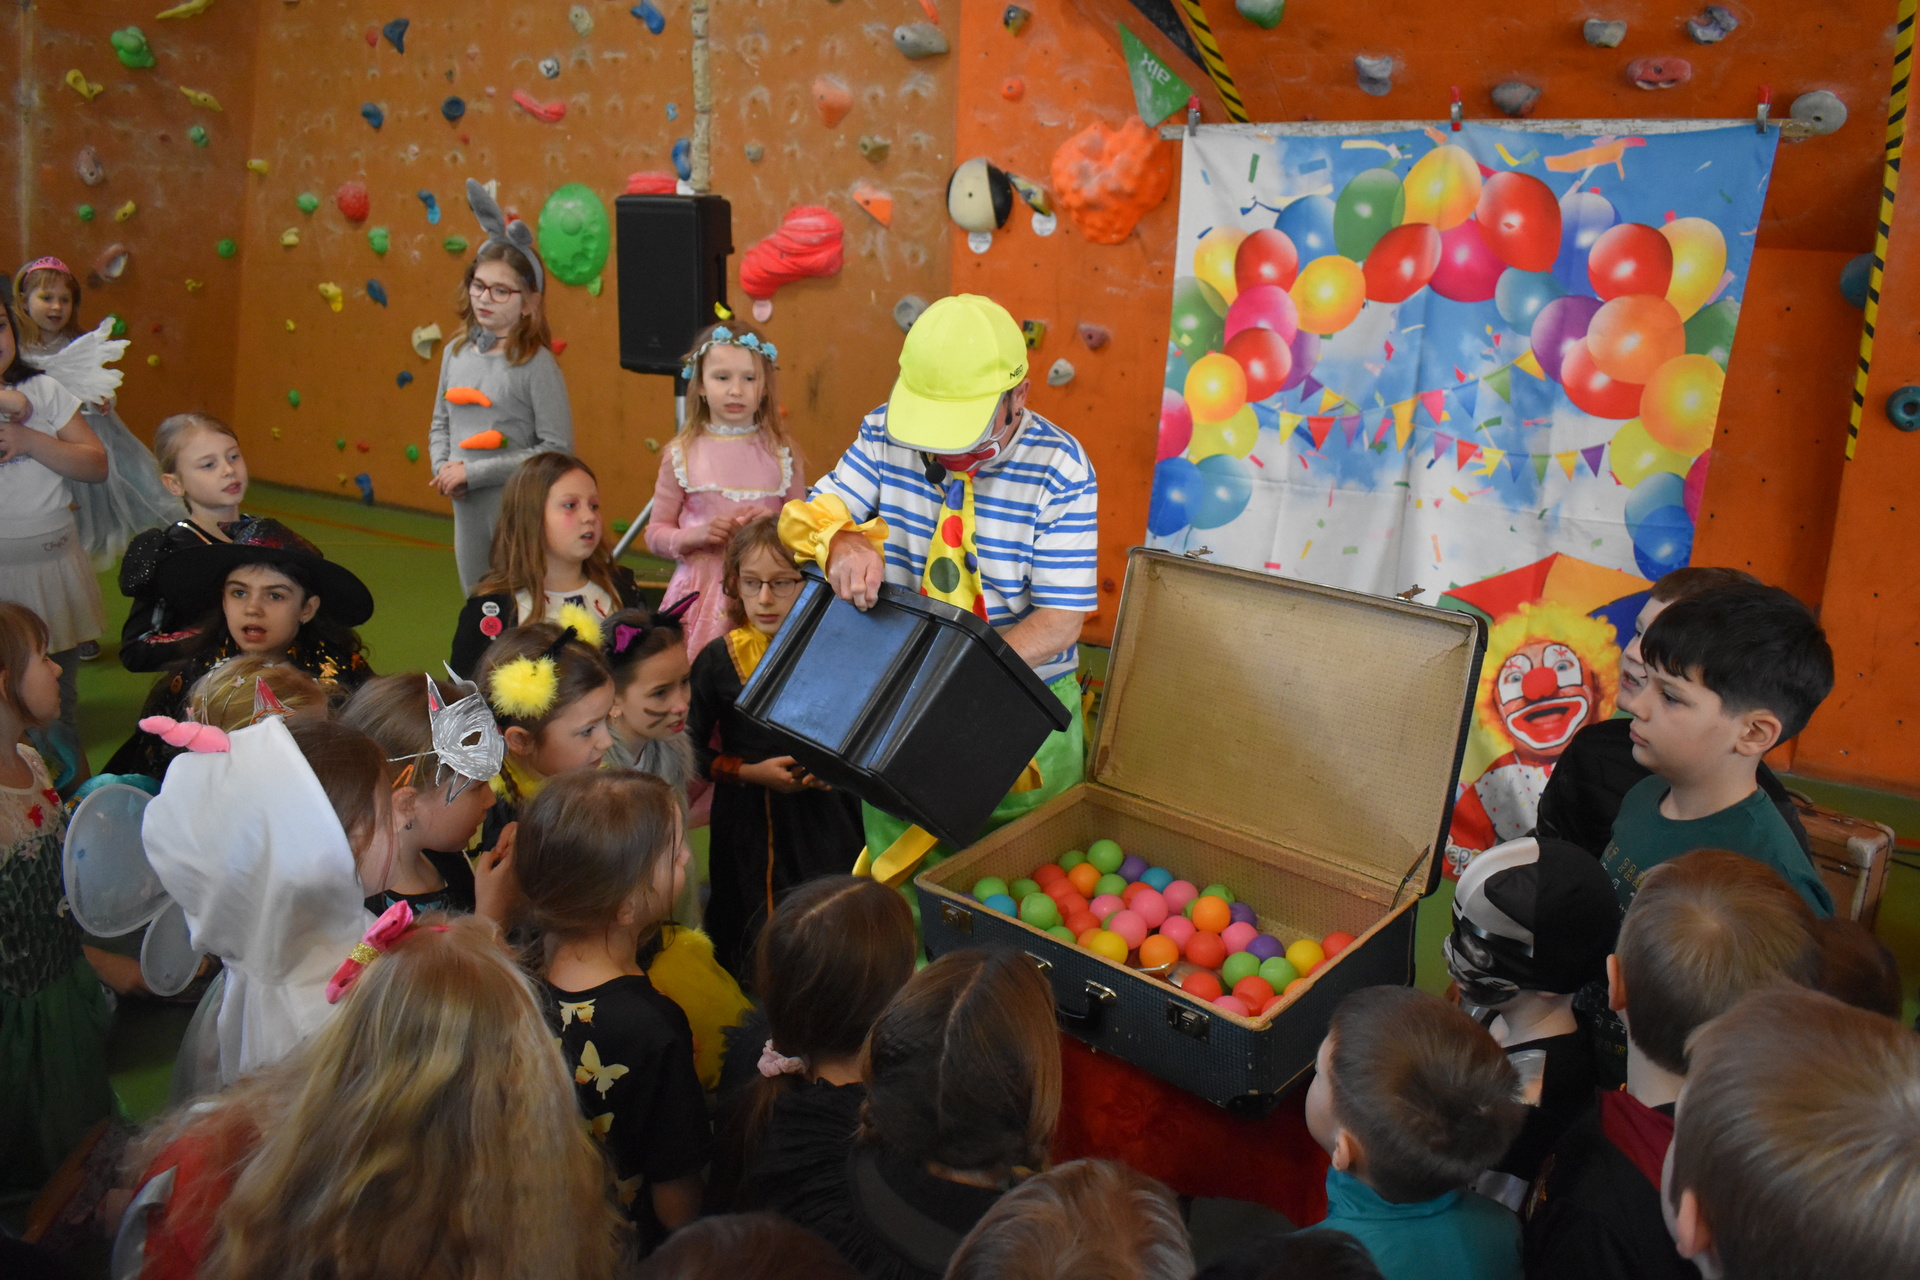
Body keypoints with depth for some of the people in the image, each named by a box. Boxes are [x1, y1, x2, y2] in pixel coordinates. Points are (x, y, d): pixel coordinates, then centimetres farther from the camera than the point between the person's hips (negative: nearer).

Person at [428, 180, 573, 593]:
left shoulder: (536, 364, -13)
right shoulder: (456, 352, 5)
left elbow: (557, 448, -17)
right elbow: (440, 424, 16)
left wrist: (475, 472, -17)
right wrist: (443, 468, -5)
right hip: (468, 511, 6)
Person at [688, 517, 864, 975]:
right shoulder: (718, 660, -2)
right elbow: (692, 752, 4)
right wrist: (751, 772, -10)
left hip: (828, 824, 0)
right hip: (748, 829, 0)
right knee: (750, 950, 7)